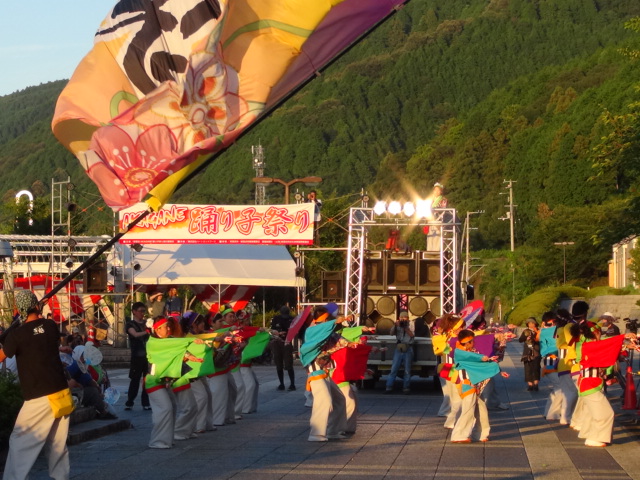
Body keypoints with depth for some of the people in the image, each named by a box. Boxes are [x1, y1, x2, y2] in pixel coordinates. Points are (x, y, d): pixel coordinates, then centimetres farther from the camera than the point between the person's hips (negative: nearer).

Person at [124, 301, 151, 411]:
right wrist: (147, 332, -30)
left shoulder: (145, 324, 18)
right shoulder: (130, 325, 1)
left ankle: (146, 403, 5)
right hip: (137, 356, -4)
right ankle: (129, 403, 6)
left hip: (148, 355, 4)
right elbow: (135, 334, -19)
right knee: (135, 380, -3)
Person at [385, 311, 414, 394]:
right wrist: (395, 325, -17)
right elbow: (391, 333, -1)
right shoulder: (397, 326, 12)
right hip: (399, 349, 1)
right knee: (394, 369, -4)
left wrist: (405, 327, -17)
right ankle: (389, 387, -4)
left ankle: (406, 388, 6)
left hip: (408, 350, -1)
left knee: (407, 370, 0)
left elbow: (412, 335, -7)